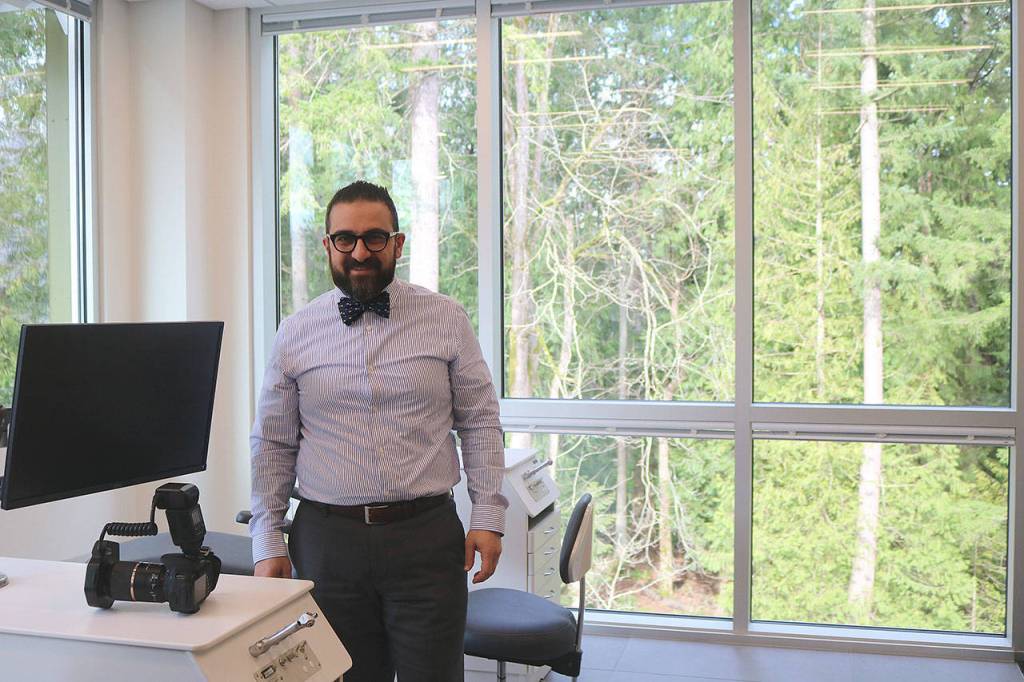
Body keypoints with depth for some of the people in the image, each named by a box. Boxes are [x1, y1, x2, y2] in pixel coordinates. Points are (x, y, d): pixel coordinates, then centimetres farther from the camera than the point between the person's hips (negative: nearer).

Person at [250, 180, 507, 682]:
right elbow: (272, 444, 7)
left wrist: (488, 517, -3)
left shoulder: (446, 320, 3)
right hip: (326, 540, 1)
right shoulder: (295, 333, 5)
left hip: (426, 535, -1)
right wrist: (268, 543, 3)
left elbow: (480, 423, 4)